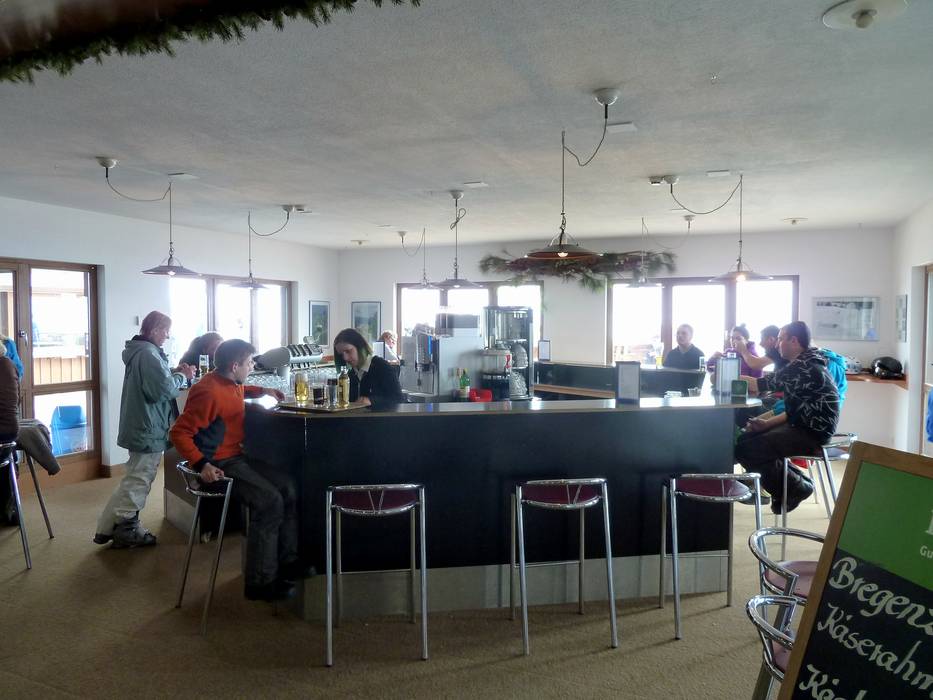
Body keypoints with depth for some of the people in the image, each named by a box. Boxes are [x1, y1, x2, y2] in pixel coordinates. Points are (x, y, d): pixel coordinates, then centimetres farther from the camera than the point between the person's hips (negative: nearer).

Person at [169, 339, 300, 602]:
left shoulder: (232, 384, 8)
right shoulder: (208, 392, -21)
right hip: (217, 464, -10)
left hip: (236, 456, 10)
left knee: (287, 486, 2)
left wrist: (263, 391, 23)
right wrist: (202, 465, -31)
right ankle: (260, 582, -12)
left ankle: (287, 562, 6)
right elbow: (179, 433, -23)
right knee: (269, 501, -22)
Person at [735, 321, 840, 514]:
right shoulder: (803, 364, 13)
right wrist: (768, 424, 4)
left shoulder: (804, 367, -19)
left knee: (746, 449, -19)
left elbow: (759, 384, -20)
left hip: (811, 434, -10)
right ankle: (794, 478, 13)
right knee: (745, 438, 8)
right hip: (802, 426, 10)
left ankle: (796, 487, 1)